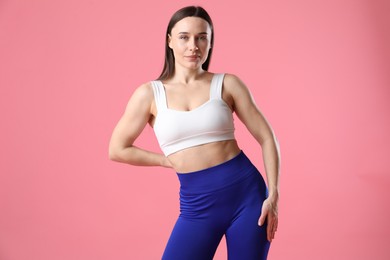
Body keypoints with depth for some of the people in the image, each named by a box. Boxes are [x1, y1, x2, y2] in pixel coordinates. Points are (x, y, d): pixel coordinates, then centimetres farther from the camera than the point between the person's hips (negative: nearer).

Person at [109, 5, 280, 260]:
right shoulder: (150, 93, 0)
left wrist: (273, 195, -6)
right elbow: (118, 150, 5)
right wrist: (172, 161, 3)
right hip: (198, 205, 0)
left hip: (246, 194, 0)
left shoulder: (227, 84, 0)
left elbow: (266, 138, 2)